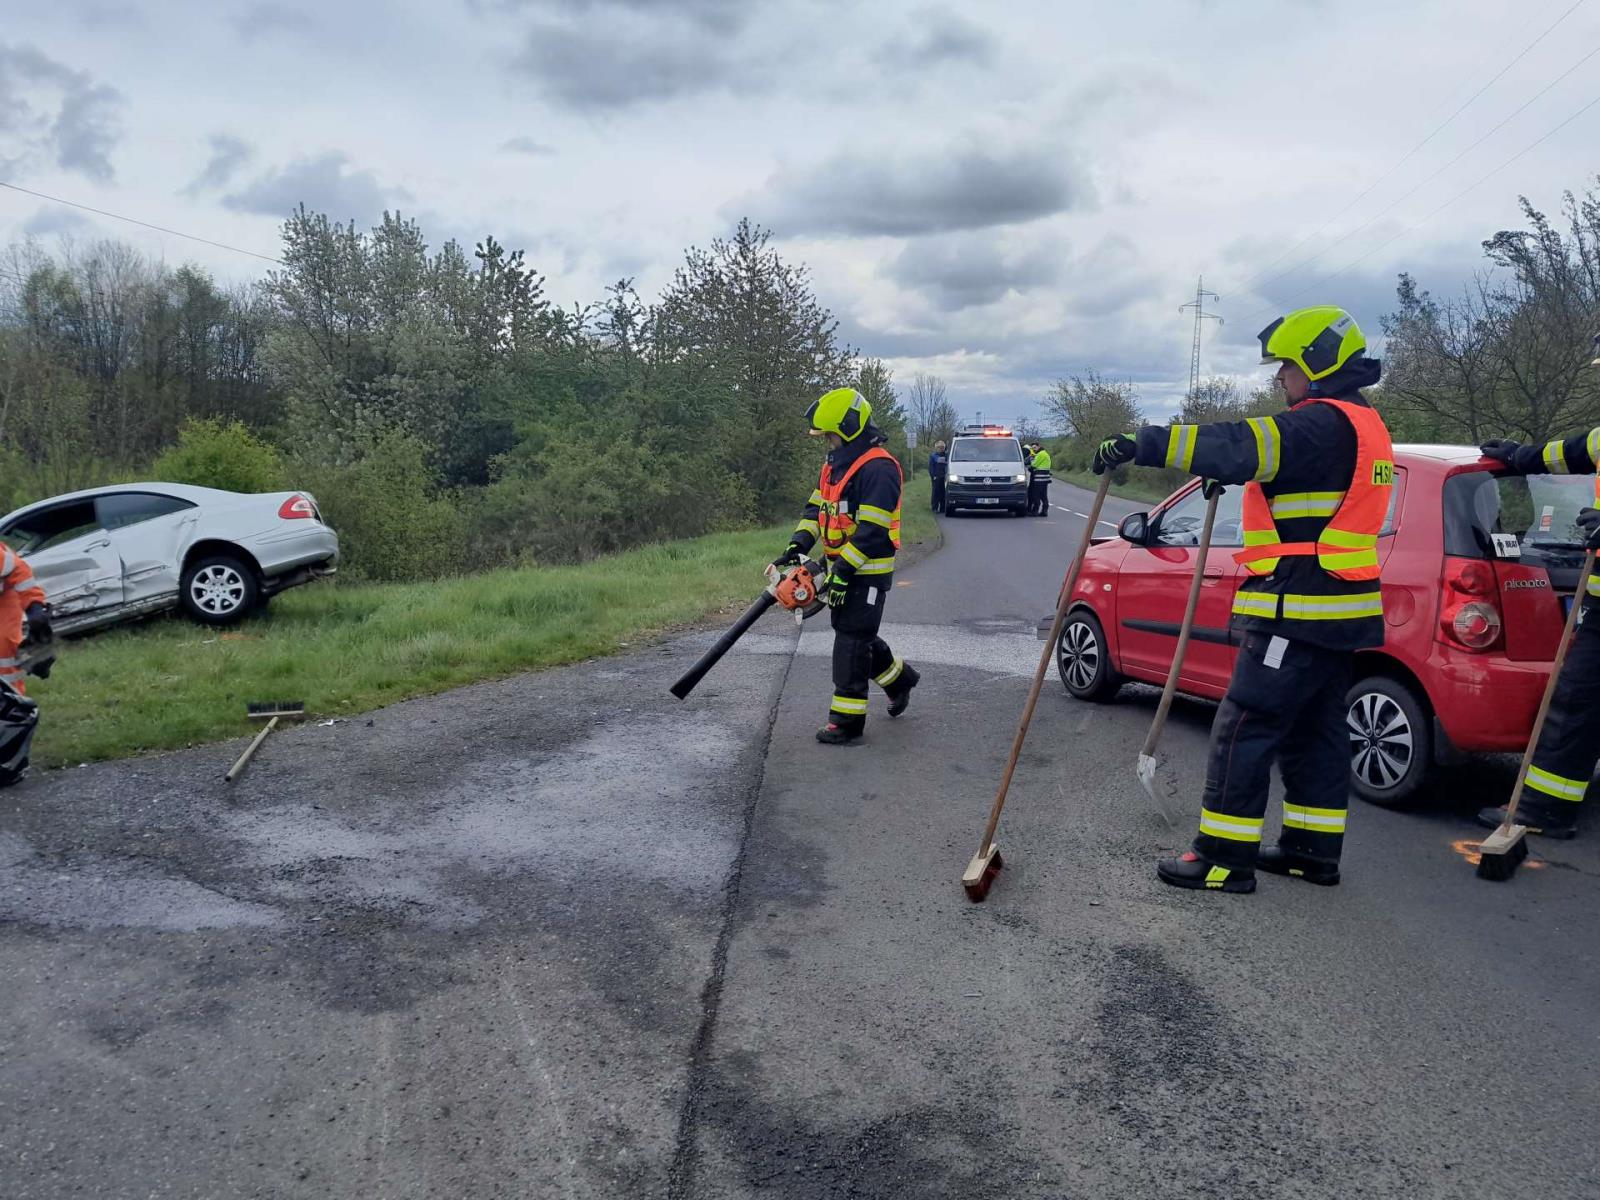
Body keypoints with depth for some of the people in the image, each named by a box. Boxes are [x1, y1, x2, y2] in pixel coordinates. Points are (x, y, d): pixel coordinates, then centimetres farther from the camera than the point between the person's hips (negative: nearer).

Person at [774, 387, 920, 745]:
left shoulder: (879, 468, -19)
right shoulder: (835, 464, 12)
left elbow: (872, 530, -24)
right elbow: (816, 508, 13)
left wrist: (842, 571, -24)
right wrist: (797, 546, -2)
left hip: (869, 572, -9)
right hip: (842, 567, 9)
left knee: (852, 640, -5)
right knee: (854, 632, 19)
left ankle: (847, 719, 2)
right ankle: (899, 678, 40)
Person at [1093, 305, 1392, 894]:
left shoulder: (1326, 423, -16)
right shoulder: (1359, 424, 17)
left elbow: (1240, 446, -28)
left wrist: (1141, 443, -30)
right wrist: (1231, 481, 22)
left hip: (1298, 613, -10)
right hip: (1334, 613, 10)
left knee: (1244, 729, -5)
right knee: (1313, 730, 16)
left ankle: (1225, 857, 0)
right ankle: (1314, 848, 25)